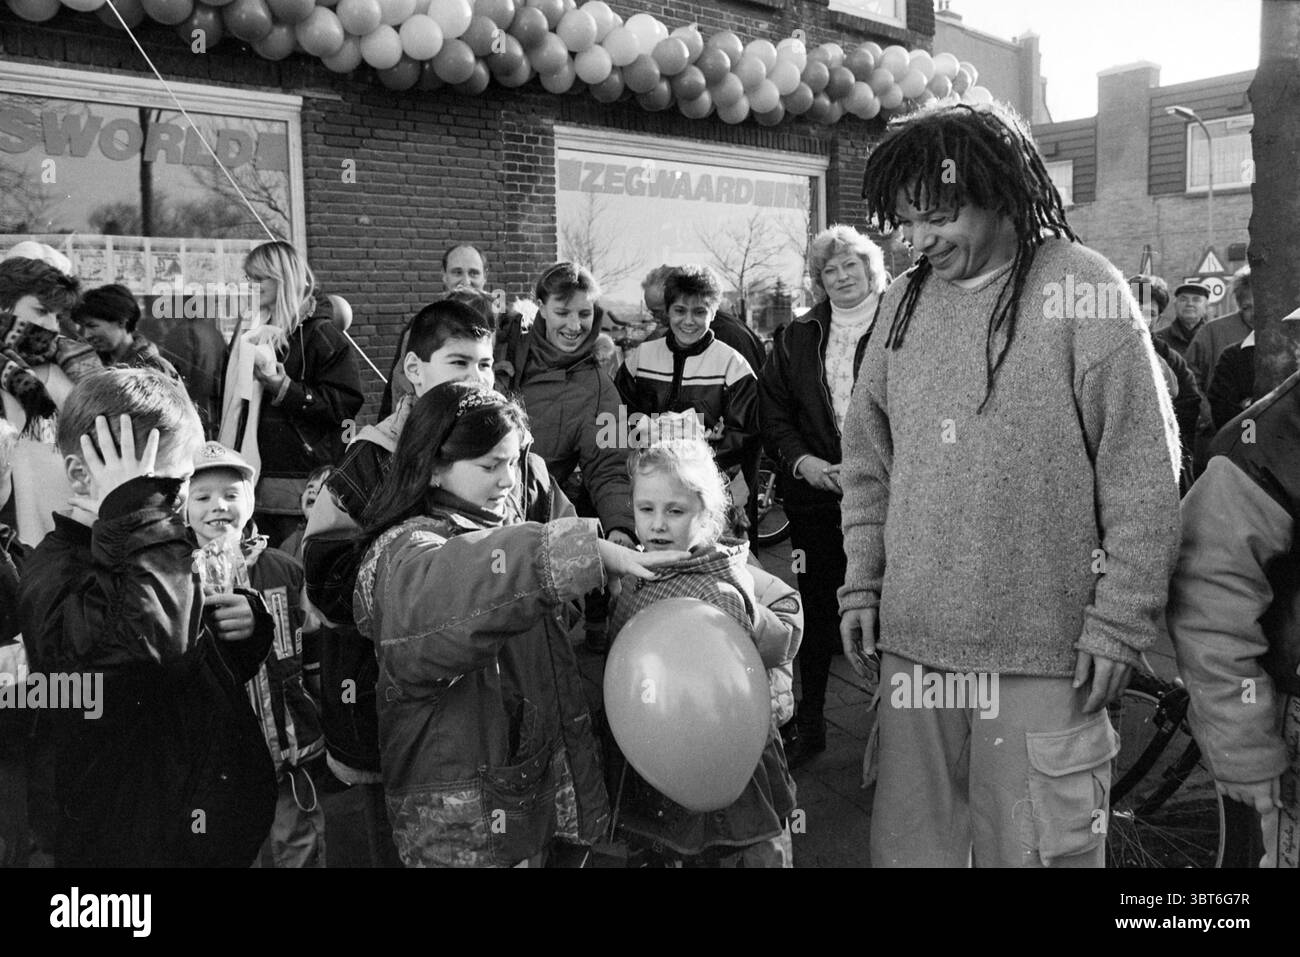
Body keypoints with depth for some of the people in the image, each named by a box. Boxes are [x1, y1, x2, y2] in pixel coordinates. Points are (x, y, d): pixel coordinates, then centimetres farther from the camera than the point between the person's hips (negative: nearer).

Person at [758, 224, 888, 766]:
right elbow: (771, 411, 10)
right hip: (815, 494, 4)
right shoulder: (796, 339, 12)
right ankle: (808, 725, 24)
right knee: (816, 611, 11)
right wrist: (800, 460, -5)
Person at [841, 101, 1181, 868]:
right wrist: (863, 583, 7)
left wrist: (1120, 620, -8)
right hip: (910, 639, 4)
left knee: (1034, 846, 7)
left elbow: (1143, 475, -7)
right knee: (909, 841, 14)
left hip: (1043, 649, -4)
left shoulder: (1083, 292, -7)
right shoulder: (905, 300, 7)